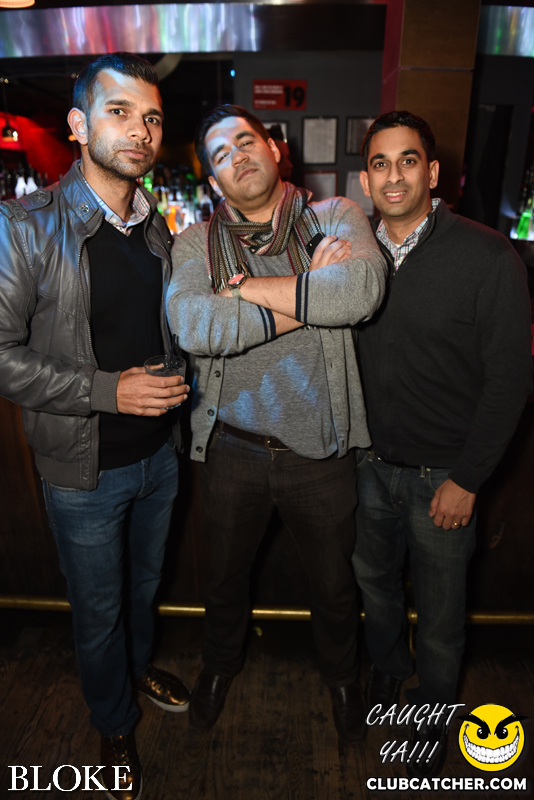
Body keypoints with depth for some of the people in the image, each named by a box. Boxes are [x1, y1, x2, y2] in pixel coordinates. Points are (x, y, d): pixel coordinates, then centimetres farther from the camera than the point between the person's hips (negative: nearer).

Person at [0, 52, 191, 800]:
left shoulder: (157, 227, 4)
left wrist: (176, 382, 1)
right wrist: (110, 392, -24)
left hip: (158, 453, 5)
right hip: (85, 468, -5)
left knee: (145, 584, 26)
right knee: (98, 608, 17)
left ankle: (139, 665, 57)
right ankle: (114, 726, 46)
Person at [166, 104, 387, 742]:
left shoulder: (335, 217, -2)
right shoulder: (196, 242, -2)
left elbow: (363, 290, -25)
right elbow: (191, 326, -23)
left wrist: (246, 287, -20)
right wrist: (310, 296, -21)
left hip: (320, 451, 0)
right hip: (230, 450, 1)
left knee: (334, 583, 21)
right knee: (225, 574, 24)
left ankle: (340, 674, 54)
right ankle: (220, 662, 57)